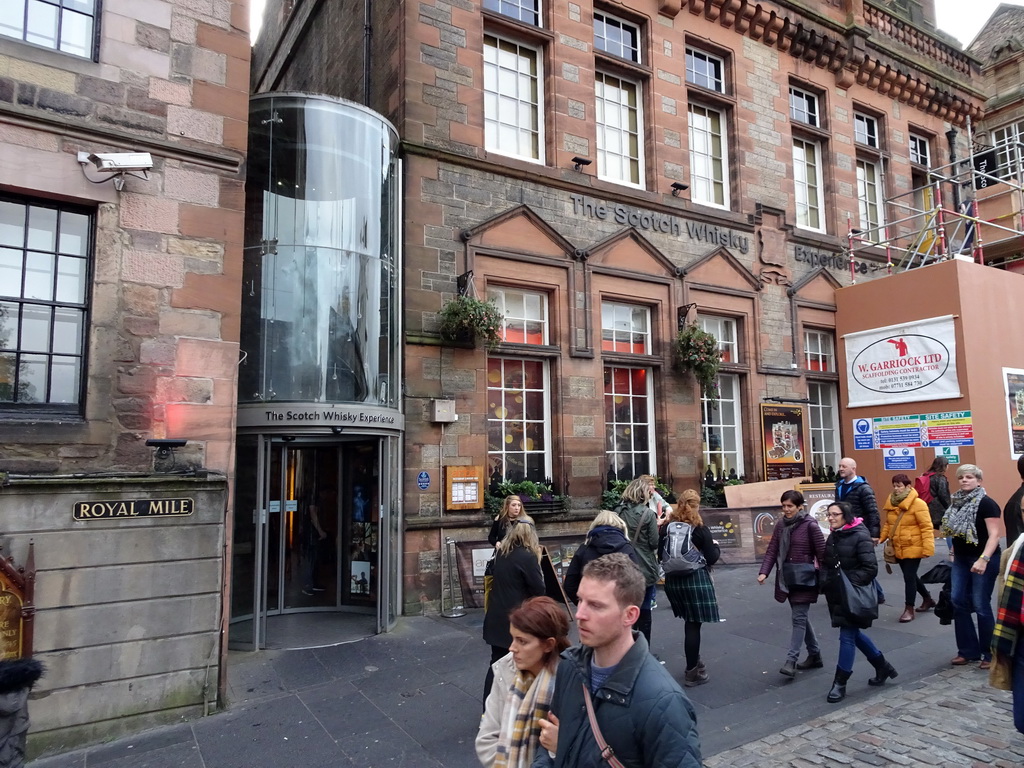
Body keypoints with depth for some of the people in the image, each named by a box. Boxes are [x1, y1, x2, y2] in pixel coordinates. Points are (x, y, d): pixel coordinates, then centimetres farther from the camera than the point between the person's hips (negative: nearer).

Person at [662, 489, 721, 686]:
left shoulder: (668, 527, 0)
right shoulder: (700, 529, -10)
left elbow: (661, 554, 7)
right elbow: (711, 558, -6)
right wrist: (715, 546, 13)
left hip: (673, 580, 5)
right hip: (696, 580, -4)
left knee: (689, 622, 19)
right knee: (693, 624, 4)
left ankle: (694, 662, 33)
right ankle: (691, 673, 11)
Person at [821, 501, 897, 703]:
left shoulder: (860, 536, -14)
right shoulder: (833, 537, 9)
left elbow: (871, 568, -18)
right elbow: (828, 565, 18)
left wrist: (852, 583, -22)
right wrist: (826, 584, 5)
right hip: (837, 595, 8)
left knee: (847, 636, -2)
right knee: (854, 634, 18)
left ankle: (840, 683, 7)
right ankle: (882, 667, 38)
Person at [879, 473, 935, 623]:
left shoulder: (918, 504, -16)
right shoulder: (891, 503, 5)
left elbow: (926, 527, -17)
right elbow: (888, 524, 12)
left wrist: (928, 548, -22)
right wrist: (881, 538, -2)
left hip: (913, 548, -7)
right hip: (898, 548, 7)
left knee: (909, 577, -5)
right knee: (910, 576, 19)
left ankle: (909, 609, 6)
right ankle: (928, 599, 41)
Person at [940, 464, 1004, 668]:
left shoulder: (986, 504, -13)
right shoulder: (956, 503, 8)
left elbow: (994, 535, -18)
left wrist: (983, 559, -27)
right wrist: (954, 554, 15)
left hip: (983, 560, -7)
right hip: (961, 559, 7)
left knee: (981, 606, -2)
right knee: (958, 602, 6)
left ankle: (990, 654, 13)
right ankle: (968, 651, 18)